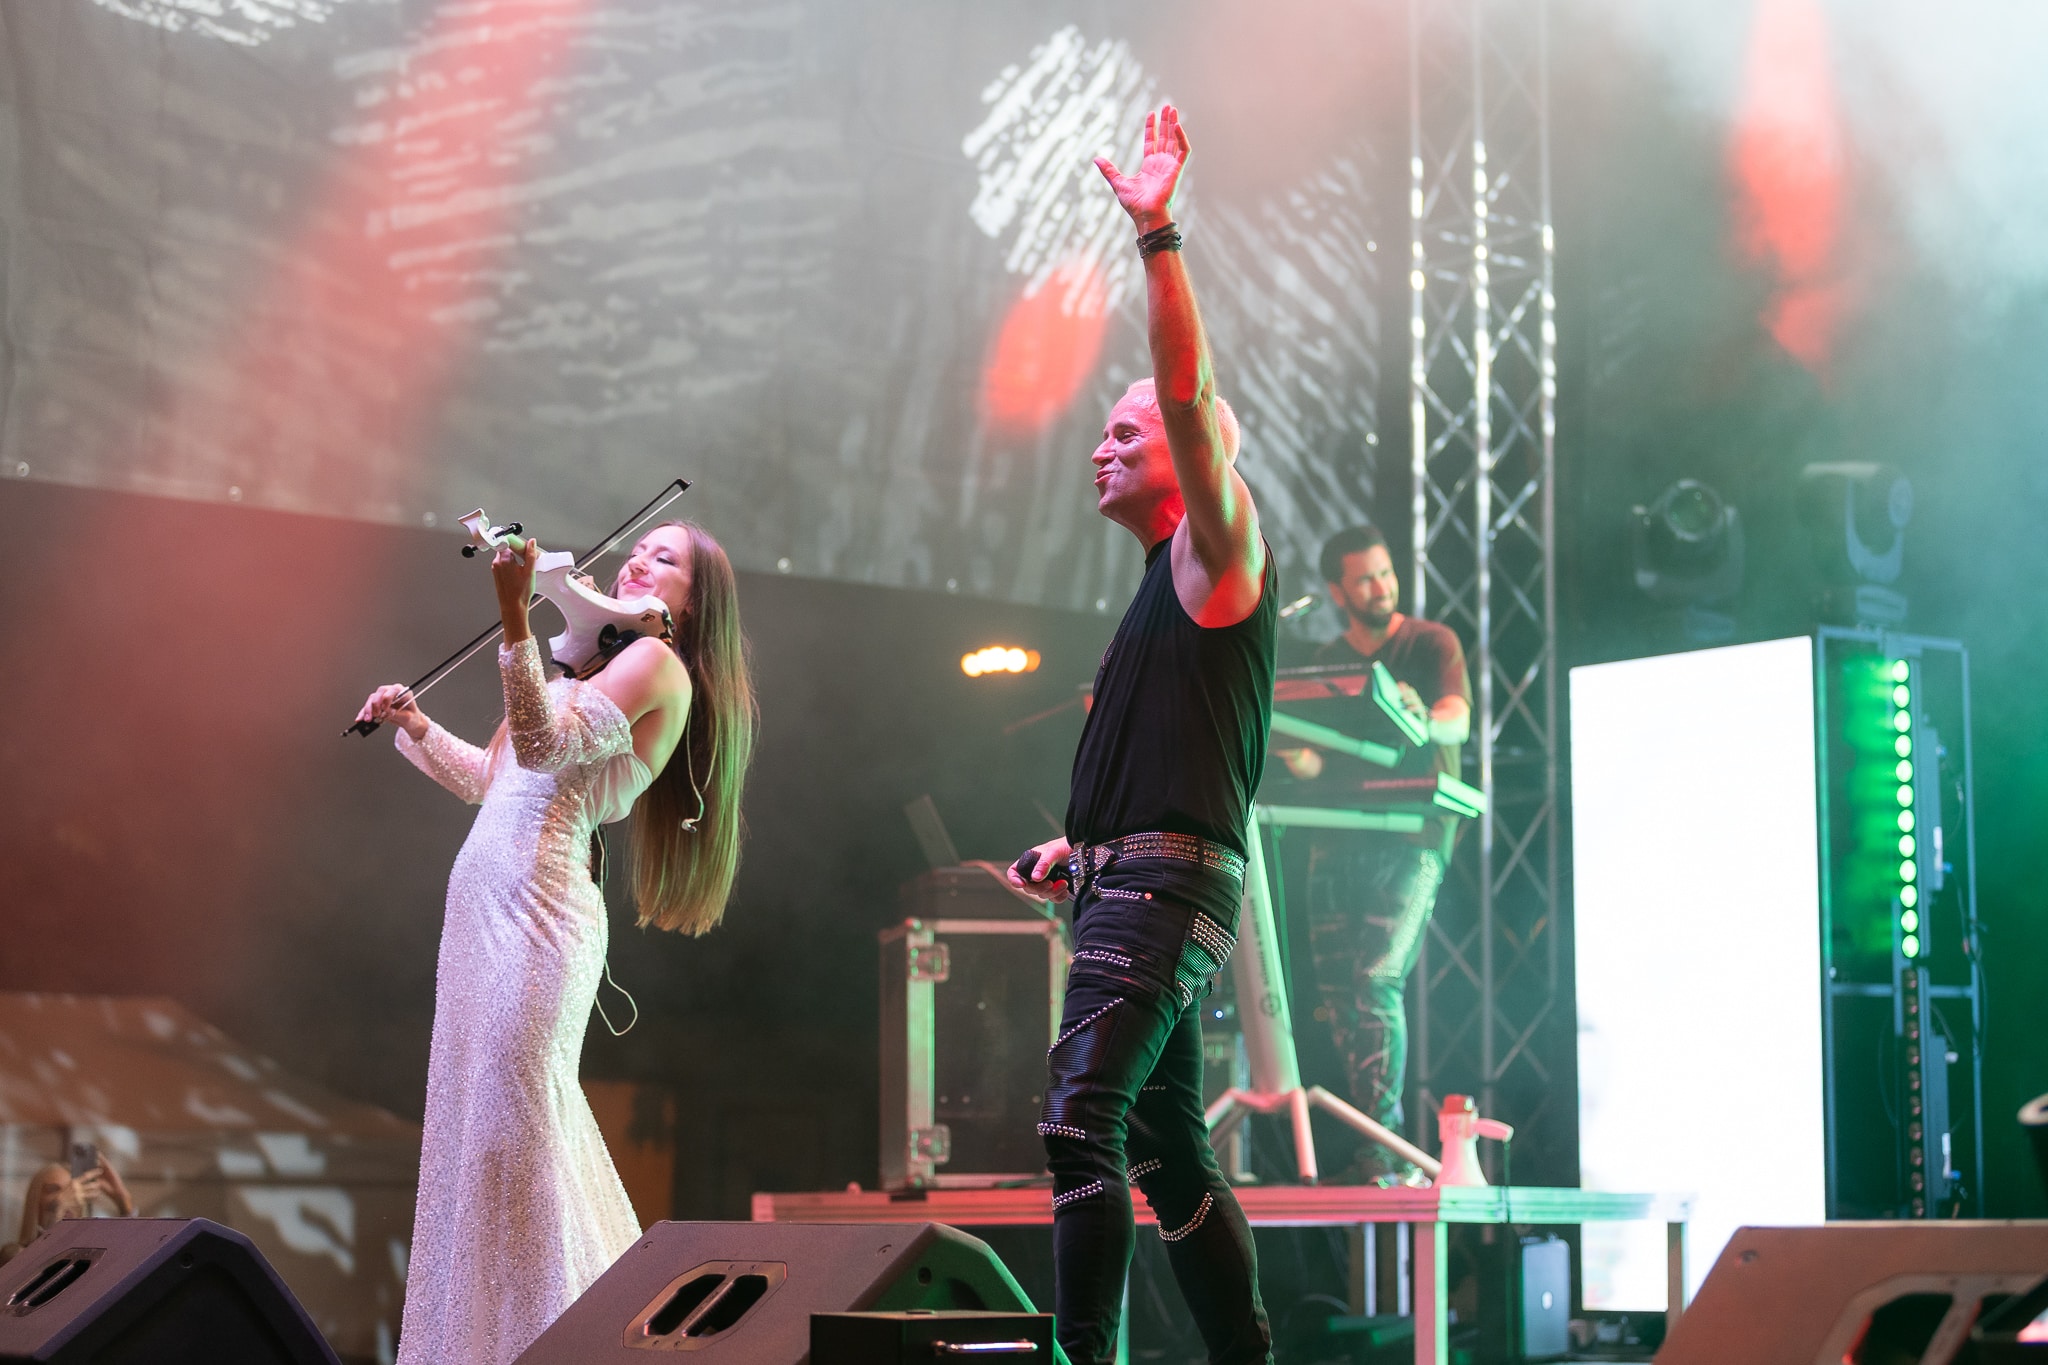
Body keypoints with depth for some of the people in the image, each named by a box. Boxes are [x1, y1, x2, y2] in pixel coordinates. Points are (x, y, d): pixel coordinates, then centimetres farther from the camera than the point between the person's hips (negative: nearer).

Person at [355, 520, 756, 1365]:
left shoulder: (655, 663, -4)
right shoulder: (589, 671, 25)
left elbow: (545, 744, -19)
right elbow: (489, 777, 29)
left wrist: (515, 618, -25)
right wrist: (414, 725, 18)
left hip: (536, 905, -10)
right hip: (485, 903, 10)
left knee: (515, 1126, -11)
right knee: (476, 1115, 11)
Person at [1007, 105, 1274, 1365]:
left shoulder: (1219, 550, -3)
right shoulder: (1166, 587, 24)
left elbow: (1191, 393, -19)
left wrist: (1159, 236, -22)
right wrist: (1080, 841, 17)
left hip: (1168, 886, -10)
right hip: (1128, 887, 10)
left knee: (1083, 1123, -21)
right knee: (1167, 1148, 12)